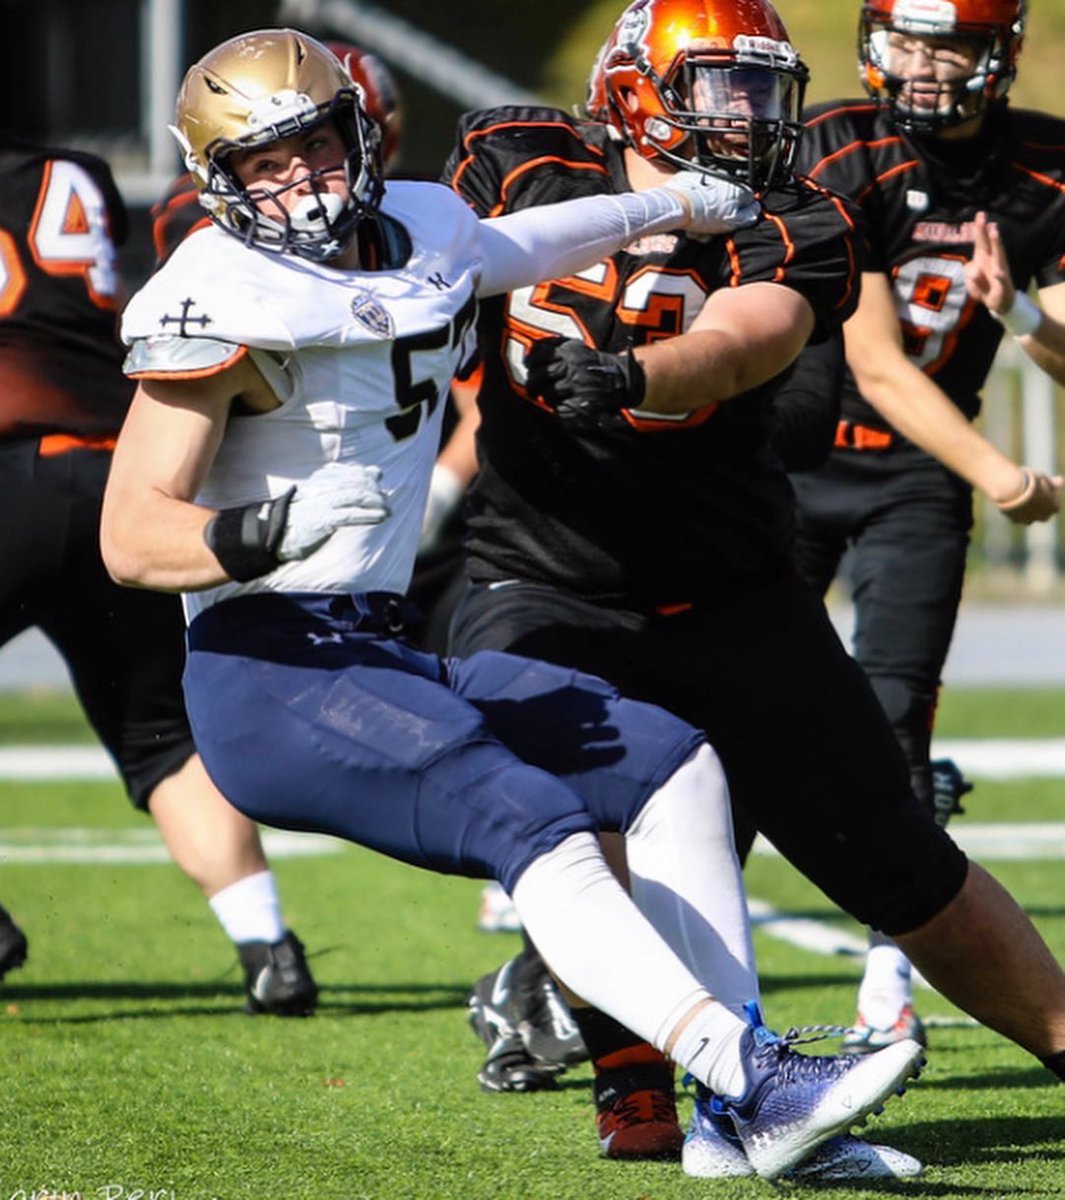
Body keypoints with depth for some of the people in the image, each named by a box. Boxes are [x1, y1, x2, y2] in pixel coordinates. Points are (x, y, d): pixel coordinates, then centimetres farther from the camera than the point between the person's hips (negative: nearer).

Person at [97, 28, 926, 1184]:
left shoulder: (424, 238, 10)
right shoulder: (221, 304, -13)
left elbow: (507, 250, 36)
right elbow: (130, 535, -17)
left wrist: (669, 204, 45)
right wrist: (245, 540, -35)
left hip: (378, 654, 9)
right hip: (268, 673, -9)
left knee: (674, 764, 3)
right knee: (534, 821, -26)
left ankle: (744, 1124, -4)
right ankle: (756, 1079, -36)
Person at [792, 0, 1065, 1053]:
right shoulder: (837, 154, -19)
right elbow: (876, 366, -23)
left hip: (917, 473, 1)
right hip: (791, 451, -1)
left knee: (892, 714, -11)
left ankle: (889, 985, -7)